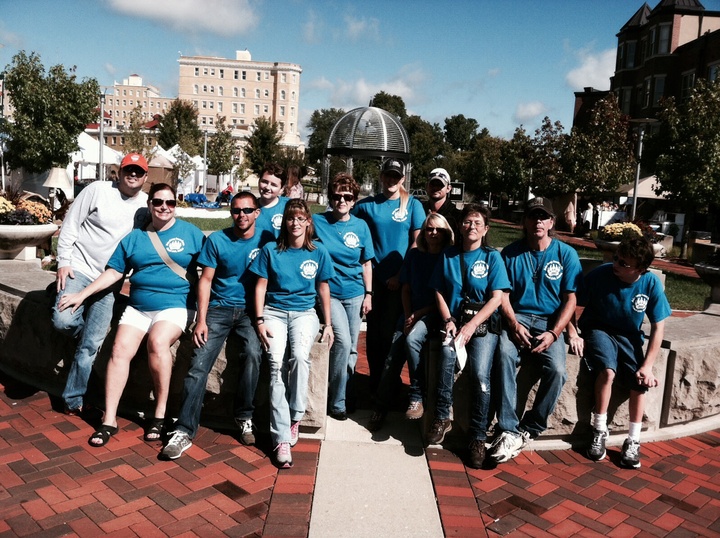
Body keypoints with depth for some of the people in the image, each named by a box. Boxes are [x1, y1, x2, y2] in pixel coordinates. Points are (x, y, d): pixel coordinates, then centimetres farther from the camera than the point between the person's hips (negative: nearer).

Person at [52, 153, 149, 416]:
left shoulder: (146, 204, 3)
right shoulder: (98, 190, -5)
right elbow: (70, 225, -3)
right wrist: (63, 261, -8)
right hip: (79, 268, -2)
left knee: (90, 346, 1)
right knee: (63, 320, -24)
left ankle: (74, 399, 16)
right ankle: (87, 332, 13)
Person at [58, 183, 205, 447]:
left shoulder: (190, 233, 4)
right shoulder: (134, 237, 12)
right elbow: (114, 272, 12)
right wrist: (83, 294, 5)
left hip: (175, 306, -3)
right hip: (138, 307, 4)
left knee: (157, 342, -31)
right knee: (120, 349, -17)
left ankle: (160, 415, -17)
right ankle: (109, 420, -7)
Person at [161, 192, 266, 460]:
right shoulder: (217, 240, 0)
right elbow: (206, 280, 1)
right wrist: (201, 320, -8)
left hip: (250, 310, 0)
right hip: (219, 308, 1)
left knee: (252, 353, -28)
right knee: (199, 364, -15)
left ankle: (244, 418, -11)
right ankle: (184, 430, -13)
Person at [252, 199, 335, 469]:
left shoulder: (319, 253, 6)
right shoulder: (270, 250, 4)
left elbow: (323, 288, 12)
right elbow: (261, 286, 4)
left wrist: (328, 324, 11)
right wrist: (260, 321, -5)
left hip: (304, 312, 1)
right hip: (275, 311, 0)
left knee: (300, 356, -30)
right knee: (277, 362, -24)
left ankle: (295, 417, -11)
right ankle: (282, 438, -24)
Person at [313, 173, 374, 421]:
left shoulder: (361, 226, 3)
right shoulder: (317, 222, -4)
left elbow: (366, 263, 8)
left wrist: (368, 293, 5)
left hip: (355, 293, 3)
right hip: (329, 293, -3)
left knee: (351, 349, 10)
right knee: (343, 342, -16)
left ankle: (347, 393, 31)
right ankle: (336, 401, 1)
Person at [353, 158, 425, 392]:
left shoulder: (413, 205, -1)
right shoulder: (366, 205, 5)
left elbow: (418, 243, -4)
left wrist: (401, 275, -8)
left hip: (400, 280, -2)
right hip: (375, 277, 2)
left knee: (391, 333, 3)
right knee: (373, 332, 8)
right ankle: (375, 385, 23)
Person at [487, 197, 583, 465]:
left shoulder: (566, 254, 4)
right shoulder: (511, 253, 6)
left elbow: (570, 299, 0)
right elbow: (503, 294, 1)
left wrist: (554, 333, -13)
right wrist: (514, 324, -16)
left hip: (550, 322, 0)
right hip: (517, 317, 0)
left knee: (557, 370, -28)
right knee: (504, 355, -33)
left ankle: (528, 430, -11)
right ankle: (509, 431, -29)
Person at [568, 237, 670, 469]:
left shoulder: (651, 284, -14)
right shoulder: (600, 274, -21)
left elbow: (658, 327, -7)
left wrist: (648, 365, -13)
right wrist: (572, 334, -25)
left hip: (629, 337, 3)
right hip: (598, 330, -2)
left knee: (640, 381, -18)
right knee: (608, 371, -29)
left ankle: (633, 441, 0)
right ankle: (599, 431, -11)